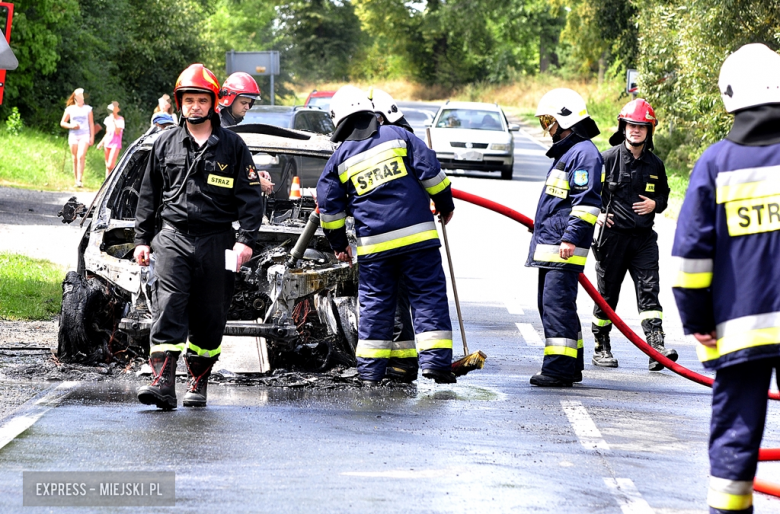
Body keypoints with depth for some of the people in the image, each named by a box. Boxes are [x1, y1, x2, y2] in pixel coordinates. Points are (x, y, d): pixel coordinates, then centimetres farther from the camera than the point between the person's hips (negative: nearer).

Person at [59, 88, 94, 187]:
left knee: (81, 156, -19)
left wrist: (92, 137, 4)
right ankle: (76, 180, 8)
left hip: (84, 135, -2)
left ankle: (80, 180, -24)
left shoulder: (87, 109, 8)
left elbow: (91, 123, 10)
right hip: (73, 135, 2)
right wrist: (71, 126, -7)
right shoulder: (70, 109, 8)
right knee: (75, 159, 2)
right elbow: (62, 123, 12)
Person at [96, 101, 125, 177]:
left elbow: (117, 132, -16)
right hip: (107, 143, 6)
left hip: (115, 144, -6)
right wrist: (101, 142, 16)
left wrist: (114, 121, -18)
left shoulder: (120, 119, -5)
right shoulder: (108, 119, 12)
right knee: (107, 166, 6)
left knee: (110, 166, -18)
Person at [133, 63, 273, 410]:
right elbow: (149, 194, 16)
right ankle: (162, 381, -24)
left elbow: (250, 195, 4)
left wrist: (245, 238, -6)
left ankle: (198, 383, 19)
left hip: (216, 242, 0)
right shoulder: (166, 144, 10)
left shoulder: (232, 146, 5)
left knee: (209, 315, 5)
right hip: (172, 238, 0)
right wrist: (142, 239, 13)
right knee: (169, 306, -14)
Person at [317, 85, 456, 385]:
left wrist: (339, 245, 22)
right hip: (417, 235, -1)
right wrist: (445, 205, 13)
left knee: (374, 303, 9)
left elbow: (329, 207, 10)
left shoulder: (340, 159, 7)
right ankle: (435, 360, -8)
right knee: (428, 295, 1)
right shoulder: (397, 136, 2)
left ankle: (370, 370, 9)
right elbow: (430, 171, -1)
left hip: (372, 244, 1)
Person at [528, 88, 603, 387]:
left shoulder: (584, 153, -11)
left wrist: (570, 238, -23)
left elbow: (586, 201, -19)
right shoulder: (565, 152, 22)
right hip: (549, 246, 11)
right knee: (550, 304, 13)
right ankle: (571, 367, 18)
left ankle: (559, 368, -15)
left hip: (565, 249, -11)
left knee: (557, 304, -14)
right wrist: (541, 227, 32)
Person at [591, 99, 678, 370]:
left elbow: (664, 194, 20)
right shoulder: (608, 158, -3)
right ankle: (601, 348, 19)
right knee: (607, 294, 6)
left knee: (649, 289, -9)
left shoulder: (655, 164, 8)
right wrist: (597, 212, -9)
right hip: (613, 234, -2)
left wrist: (655, 204, -1)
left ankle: (656, 347, -17)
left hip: (643, 237, 2)